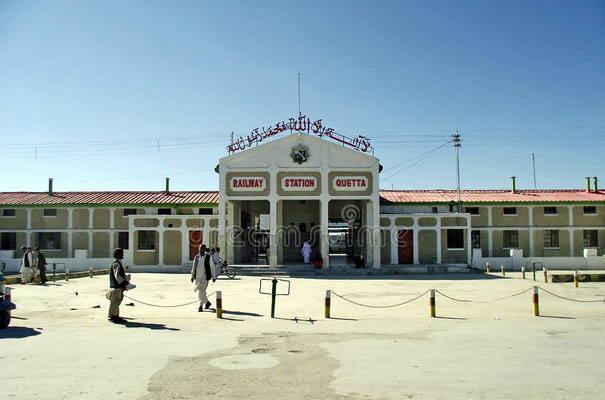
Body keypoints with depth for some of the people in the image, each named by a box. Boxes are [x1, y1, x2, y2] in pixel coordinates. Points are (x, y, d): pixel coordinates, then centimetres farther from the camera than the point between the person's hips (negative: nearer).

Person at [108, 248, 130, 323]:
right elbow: (117, 275, -24)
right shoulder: (116, 264, -14)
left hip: (120, 286, 10)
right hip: (116, 286, -10)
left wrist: (127, 280, 7)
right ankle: (112, 316, 2)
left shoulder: (119, 263, 18)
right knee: (114, 302, -4)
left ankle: (116, 316, 23)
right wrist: (123, 282, -30)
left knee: (117, 302, 16)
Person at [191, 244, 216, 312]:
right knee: (200, 293, 12)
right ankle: (207, 302, 32)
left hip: (205, 277, -4)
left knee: (201, 292, -11)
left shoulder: (208, 257, -3)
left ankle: (201, 306, 0)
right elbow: (194, 267, 16)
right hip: (197, 277, 5)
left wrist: (213, 277, 3)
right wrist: (192, 276, 14)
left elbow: (212, 267, 2)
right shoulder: (196, 257, 8)